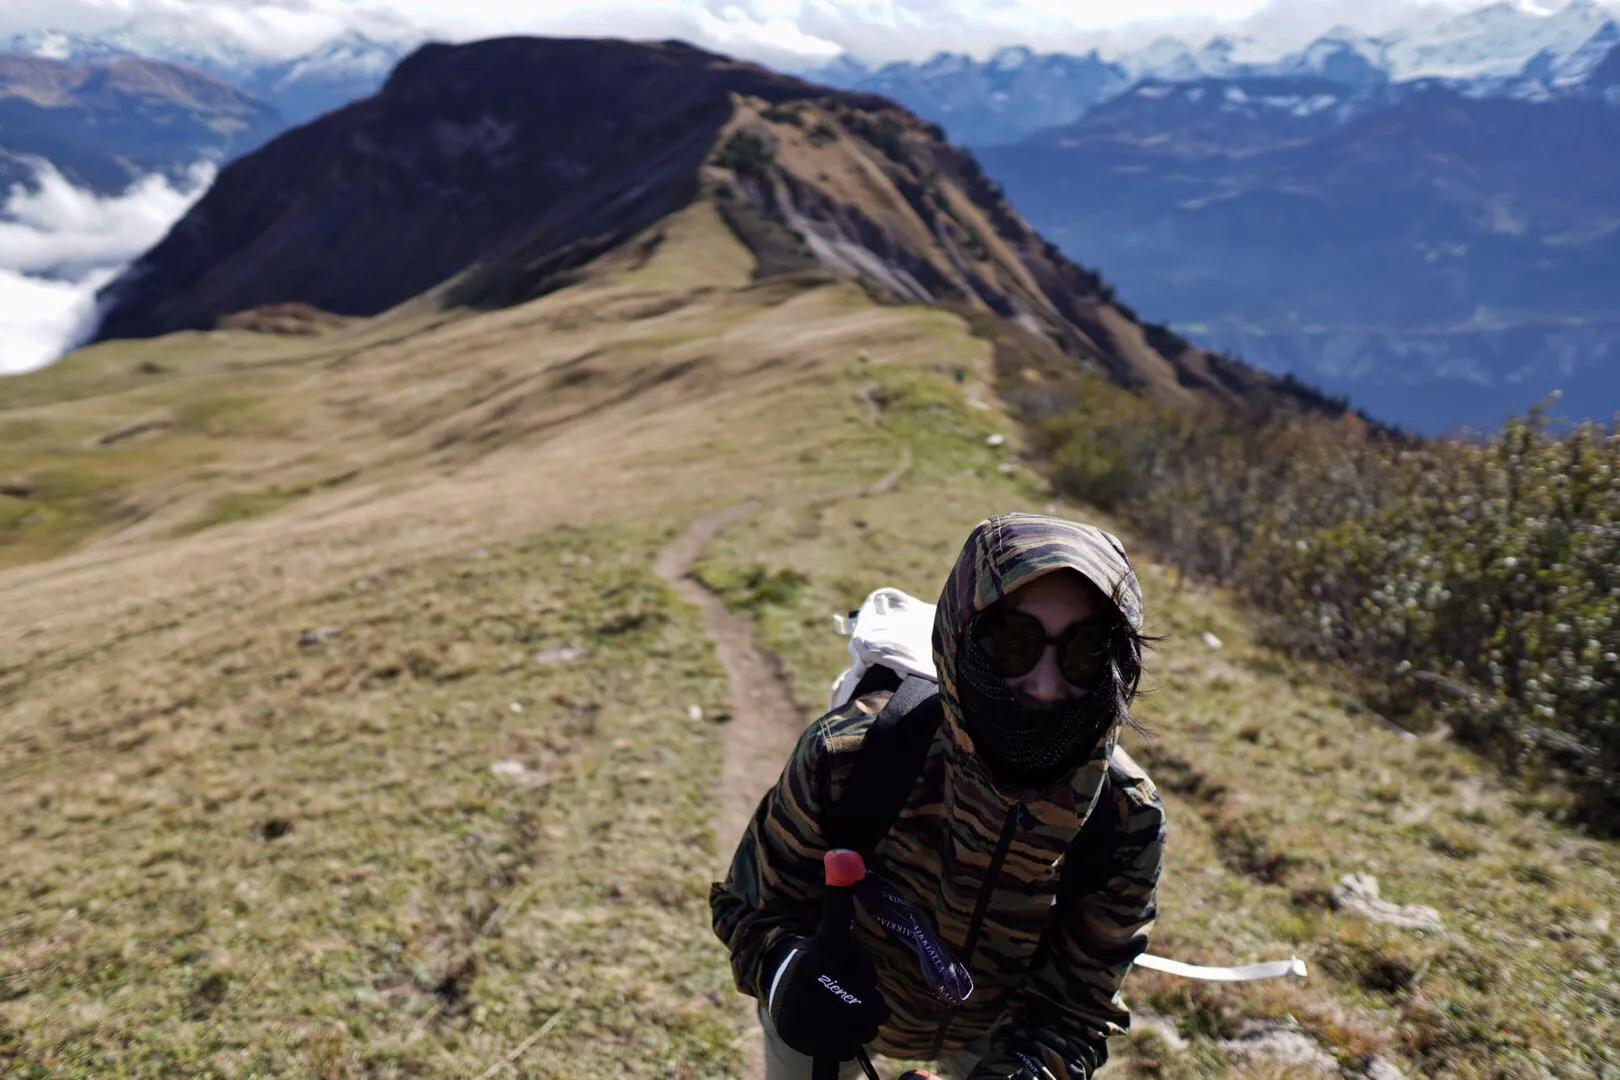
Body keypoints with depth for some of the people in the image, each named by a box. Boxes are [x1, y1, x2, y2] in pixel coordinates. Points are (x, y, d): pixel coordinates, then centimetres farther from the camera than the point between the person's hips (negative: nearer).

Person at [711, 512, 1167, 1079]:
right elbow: (752, 903, -19)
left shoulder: (1127, 822, -30)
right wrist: (784, 966, -40)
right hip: (830, 1009, 0)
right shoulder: (845, 756, -36)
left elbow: (1071, 1011, -19)